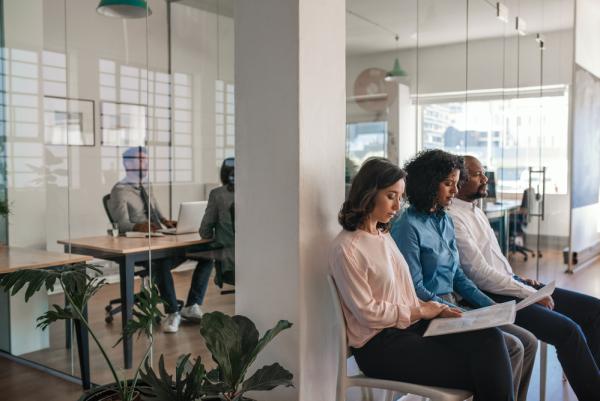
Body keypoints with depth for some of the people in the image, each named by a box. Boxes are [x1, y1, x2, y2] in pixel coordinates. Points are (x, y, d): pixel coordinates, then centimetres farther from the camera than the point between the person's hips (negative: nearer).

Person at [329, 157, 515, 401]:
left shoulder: (384, 235, 13)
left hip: (410, 326, 7)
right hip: (380, 346, -7)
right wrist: (420, 311, -6)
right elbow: (368, 312, -14)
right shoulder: (346, 248, -13)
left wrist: (432, 309, -2)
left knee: (489, 338, -17)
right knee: (481, 370, -15)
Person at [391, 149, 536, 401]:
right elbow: (415, 290, -16)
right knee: (511, 348, -17)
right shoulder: (408, 227, -14)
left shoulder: (445, 220, 12)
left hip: (455, 304, 8)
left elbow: (457, 275, 15)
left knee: (528, 342, 0)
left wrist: (489, 305, 3)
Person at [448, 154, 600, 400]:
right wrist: (532, 294, -14)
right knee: (568, 330, -24)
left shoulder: (475, 210, 15)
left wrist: (520, 279, 7)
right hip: (490, 297, -10)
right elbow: (480, 274, -19)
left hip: (508, 284, 10)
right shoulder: (452, 218, -16)